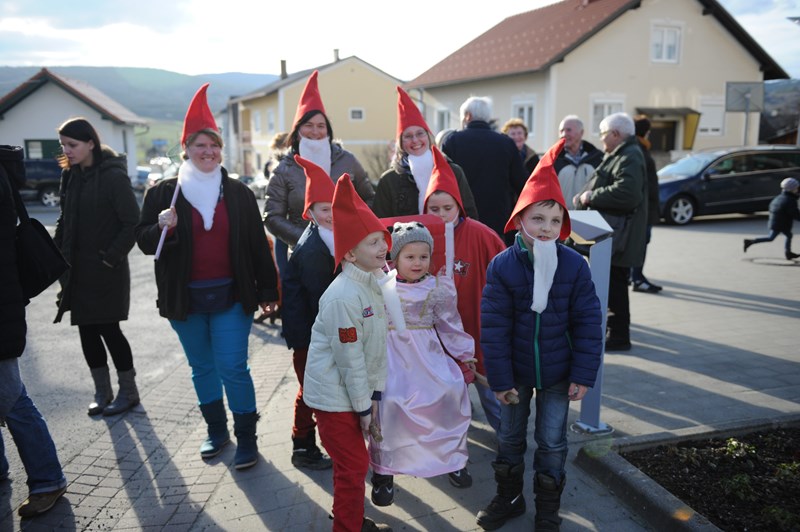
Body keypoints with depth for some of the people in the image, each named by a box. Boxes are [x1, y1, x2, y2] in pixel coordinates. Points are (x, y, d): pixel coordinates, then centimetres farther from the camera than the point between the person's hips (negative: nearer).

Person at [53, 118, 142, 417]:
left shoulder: (114, 176, -13)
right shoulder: (71, 175, 9)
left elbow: (133, 223, -14)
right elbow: (65, 219, 15)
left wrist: (112, 257, -15)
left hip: (107, 270, -7)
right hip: (78, 269, 7)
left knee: (108, 329, 0)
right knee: (87, 330, 9)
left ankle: (128, 392, 16)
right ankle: (102, 392, 23)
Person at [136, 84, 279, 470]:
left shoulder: (238, 192, 3)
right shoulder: (164, 192, 1)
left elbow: (257, 244, 4)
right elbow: (144, 242, 3)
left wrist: (267, 290, 1)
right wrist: (163, 228, -19)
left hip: (231, 296, -1)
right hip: (185, 299, 2)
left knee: (233, 368, -3)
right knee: (202, 367, 14)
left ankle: (246, 437, 12)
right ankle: (216, 429, 32)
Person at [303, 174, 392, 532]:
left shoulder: (375, 282, 2)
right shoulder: (343, 296, -26)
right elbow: (350, 358, -22)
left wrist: (376, 394, 8)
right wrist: (363, 408, -14)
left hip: (356, 391, 9)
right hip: (335, 395, -8)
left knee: (351, 463, 22)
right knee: (354, 466, 3)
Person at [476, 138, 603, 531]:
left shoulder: (575, 266, -12)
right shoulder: (502, 266, -14)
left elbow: (588, 322, -7)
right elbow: (494, 327, -12)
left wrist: (583, 375, -8)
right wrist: (500, 379, -11)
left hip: (557, 373, 0)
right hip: (516, 370, 1)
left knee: (552, 441, 11)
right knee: (509, 436, 17)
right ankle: (508, 497, 38)